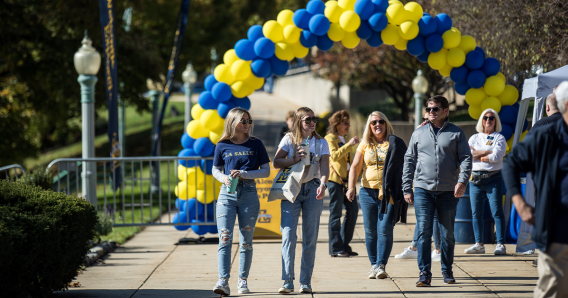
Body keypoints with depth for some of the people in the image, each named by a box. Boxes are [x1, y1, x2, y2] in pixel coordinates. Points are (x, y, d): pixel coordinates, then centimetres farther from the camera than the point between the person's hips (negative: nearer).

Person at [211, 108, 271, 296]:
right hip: (227, 194, 0)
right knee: (224, 238, -11)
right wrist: (224, 178, -8)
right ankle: (223, 281, -17)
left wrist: (244, 174, -13)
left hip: (249, 194, 0)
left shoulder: (256, 144, 4)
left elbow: (266, 171, 2)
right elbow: (216, 170, 14)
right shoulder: (222, 146, 5)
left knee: (246, 241, 5)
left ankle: (242, 280, 13)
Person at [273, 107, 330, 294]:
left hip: (312, 189, 2)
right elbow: (276, 162, 2)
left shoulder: (321, 142, 9)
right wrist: (295, 159, -13)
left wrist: (323, 184, -22)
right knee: (288, 234, -11)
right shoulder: (289, 139, 6)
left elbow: (324, 166, -4)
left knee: (310, 238, 1)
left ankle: (305, 282, 8)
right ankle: (287, 282, -11)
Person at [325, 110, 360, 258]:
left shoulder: (343, 140, 23)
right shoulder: (330, 138, -4)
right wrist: (349, 144, -26)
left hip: (346, 179, 8)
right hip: (335, 179, -8)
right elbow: (334, 155, -21)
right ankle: (336, 248, -2)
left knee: (353, 209, 2)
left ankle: (344, 245, 11)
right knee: (336, 214, -5)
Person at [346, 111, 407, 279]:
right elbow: (355, 167, 9)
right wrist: (351, 187, -5)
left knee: (385, 229, -12)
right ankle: (374, 265, 12)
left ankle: (382, 265, -9)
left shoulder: (395, 144, 3)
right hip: (368, 192, 3)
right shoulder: (365, 145, 10)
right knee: (370, 231, 3)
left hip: (389, 193, -3)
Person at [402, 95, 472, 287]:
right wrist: (407, 188, 6)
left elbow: (466, 158, 2)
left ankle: (447, 271, 21)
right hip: (423, 190, 1)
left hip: (448, 192, 0)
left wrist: (462, 181, -14)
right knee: (423, 232, -7)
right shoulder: (418, 134, 10)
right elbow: (409, 161, 11)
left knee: (447, 234, 8)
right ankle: (424, 273, -6)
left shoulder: (456, 133, 5)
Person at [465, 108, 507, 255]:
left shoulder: (499, 138, 5)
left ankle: (500, 244, -8)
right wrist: (487, 152, -8)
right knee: (476, 213, 3)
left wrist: (479, 156, -2)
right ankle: (479, 244, 10)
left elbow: (496, 157, -10)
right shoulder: (474, 138, 15)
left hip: (493, 178, -4)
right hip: (475, 179, 4)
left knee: (497, 212, -9)